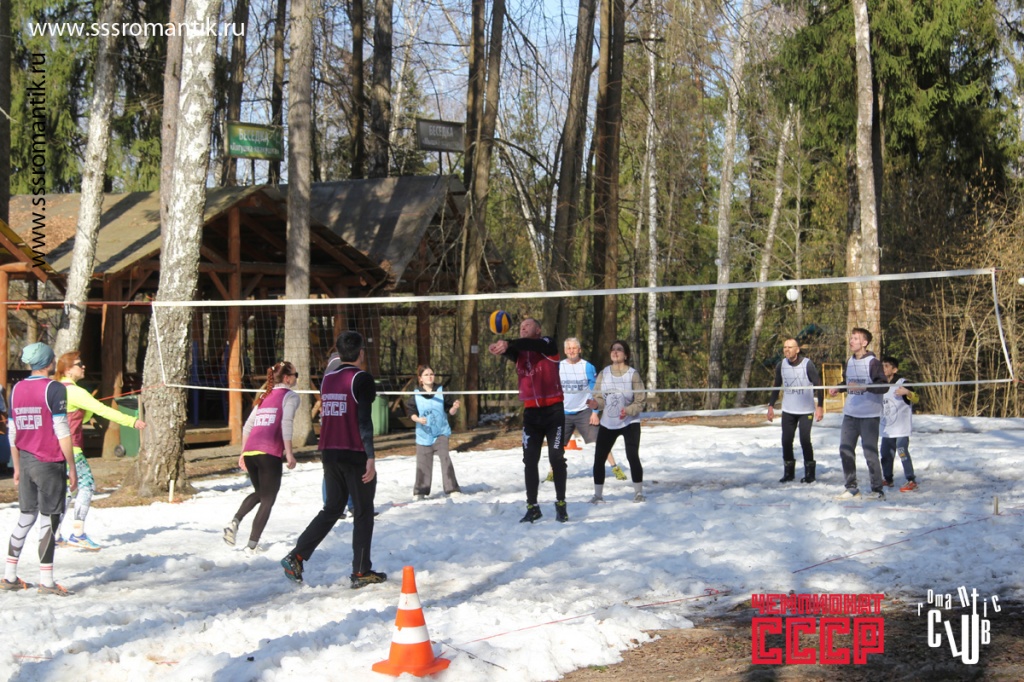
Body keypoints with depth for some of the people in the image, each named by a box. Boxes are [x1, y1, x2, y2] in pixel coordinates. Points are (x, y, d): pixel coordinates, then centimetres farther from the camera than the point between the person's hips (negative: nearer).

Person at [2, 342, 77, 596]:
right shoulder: (54, 389, -11)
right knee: (51, 519, -1)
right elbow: (62, 432, -13)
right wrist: (72, 467, -8)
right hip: (50, 463, -6)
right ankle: (46, 580, 0)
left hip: (26, 463, 6)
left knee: (26, 518, 15)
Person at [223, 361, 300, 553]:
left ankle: (234, 522, 3)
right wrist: (289, 453, -13)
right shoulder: (290, 396, 3)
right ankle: (252, 545, 2)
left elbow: (248, 426, 20)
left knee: (259, 493, 25)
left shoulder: (264, 396, 22)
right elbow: (286, 424, -11)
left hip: (250, 451, 6)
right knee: (268, 500, 5)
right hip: (270, 452, -6)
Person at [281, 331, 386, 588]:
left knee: (332, 508, 16)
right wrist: (370, 457, -15)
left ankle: (296, 557, 4)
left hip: (329, 454, 6)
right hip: (355, 455, -6)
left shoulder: (327, 378, 12)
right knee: (363, 512, 6)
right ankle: (361, 572, 8)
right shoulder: (361, 378, -10)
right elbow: (364, 420, -16)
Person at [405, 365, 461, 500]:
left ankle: (452, 489, -12)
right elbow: (411, 412, 2)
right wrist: (418, 419, -16)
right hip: (424, 434, 1)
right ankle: (420, 491, 20)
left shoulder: (441, 392, -2)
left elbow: (450, 411, 0)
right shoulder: (416, 395, -2)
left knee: (445, 458, -16)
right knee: (423, 463, 5)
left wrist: (455, 407, -21)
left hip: (441, 432, -1)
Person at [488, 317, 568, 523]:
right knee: (530, 461, 2)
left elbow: (532, 345, -26)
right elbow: (509, 351, -15)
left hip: (553, 410, -4)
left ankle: (561, 504, 8)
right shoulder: (519, 352, 10)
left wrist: (508, 343, -44)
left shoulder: (548, 344, -2)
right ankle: (532, 507, 10)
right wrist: (498, 348, -41)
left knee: (556, 458, -3)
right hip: (531, 412, 4)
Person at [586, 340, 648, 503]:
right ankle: (598, 494, 12)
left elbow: (640, 401, -9)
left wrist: (628, 410, -27)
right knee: (599, 458, 0)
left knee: (632, 456, -12)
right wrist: (596, 404, -24)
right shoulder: (603, 373, 0)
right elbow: (599, 397, -1)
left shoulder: (633, 374, -10)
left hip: (629, 422, -3)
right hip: (607, 423, 3)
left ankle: (638, 492, 4)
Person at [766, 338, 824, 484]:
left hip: (806, 410, -4)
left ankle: (809, 473, 7)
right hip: (788, 410, 4)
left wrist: (820, 406, -13)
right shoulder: (781, 365, 1)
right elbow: (776, 386, 12)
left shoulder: (807, 364, -11)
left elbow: (818, 385, -8)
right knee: (786, 441, 1)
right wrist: (771, 406, 8)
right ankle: (788, 472, 14)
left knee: (805, 440, -7)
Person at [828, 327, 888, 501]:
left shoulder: (872, 363, -10)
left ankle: (878, 490, 6)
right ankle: (852, 488, 15)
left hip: (869, 415, -7)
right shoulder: (849, 362, 12)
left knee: (870, 452, -5)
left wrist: (864, 387, -28)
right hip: (850, 414, 7)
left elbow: (884, 386, -17)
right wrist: (838, 388, 5)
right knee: (845, 450, 6)